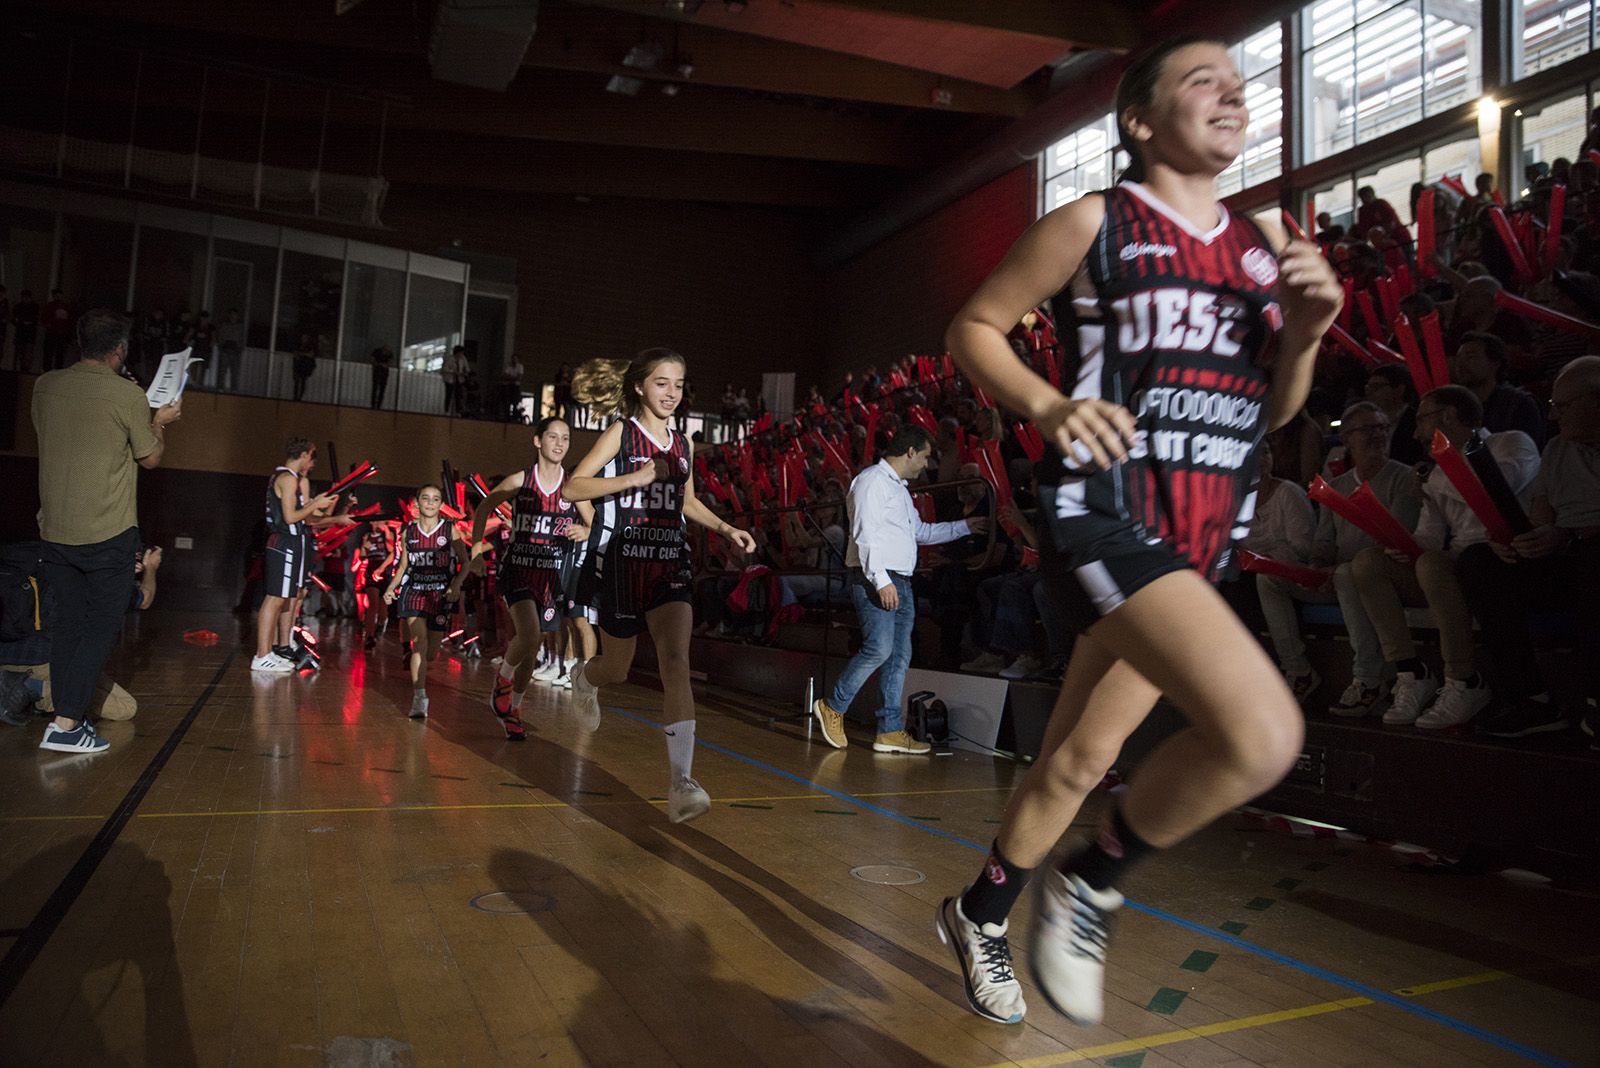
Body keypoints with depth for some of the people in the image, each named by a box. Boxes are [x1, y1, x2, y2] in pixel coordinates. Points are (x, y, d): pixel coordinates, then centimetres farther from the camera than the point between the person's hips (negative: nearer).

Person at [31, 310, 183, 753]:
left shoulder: (46, 386, 3)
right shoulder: (128, 394, -11)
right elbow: (150, 458, 0)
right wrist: (160, 421, 18)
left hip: (54, 529, 5)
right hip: (108, 534, -5)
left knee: (67, 624, 13)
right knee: (102, 626, 3)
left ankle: (67, 715, 16)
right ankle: (65, 723, -2)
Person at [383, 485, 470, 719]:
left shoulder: (450, 530, -3)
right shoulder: (408, 531, 3)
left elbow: (465, 562, -1)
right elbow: (404, 564, 13)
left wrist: (456, 585, -17)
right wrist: (391, 587, -1)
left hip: (441, 593, 0)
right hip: (414, 591, 0)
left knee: (431, 652, 6)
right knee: (419, 641, -19)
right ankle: (419, 698, -20)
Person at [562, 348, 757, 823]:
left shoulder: (682, 442, 10)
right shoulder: (621, 433, -4)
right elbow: (572, 488, -12)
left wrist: (726, 528, 9)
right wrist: (634, 478, -20)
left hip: (670, 565, 3)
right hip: (620, 562, -3)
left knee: (676, 661, -16)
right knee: (616, 670, 12)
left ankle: (680, 782, -19)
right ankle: (584, 676, 52)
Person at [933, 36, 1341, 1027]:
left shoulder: (1264, 245, 15)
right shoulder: (1095, 223, -1)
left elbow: (1273, 412, 20)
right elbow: (975, 326, 3)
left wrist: (1303, 337, 0)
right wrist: (1048, 405, -15)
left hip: (1199, 544, 7)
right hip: (1104, 515, -6)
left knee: (1081, 759, 13)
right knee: (1264, 731, -24)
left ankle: (981, 913, 37)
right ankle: (1091, 879, 1)